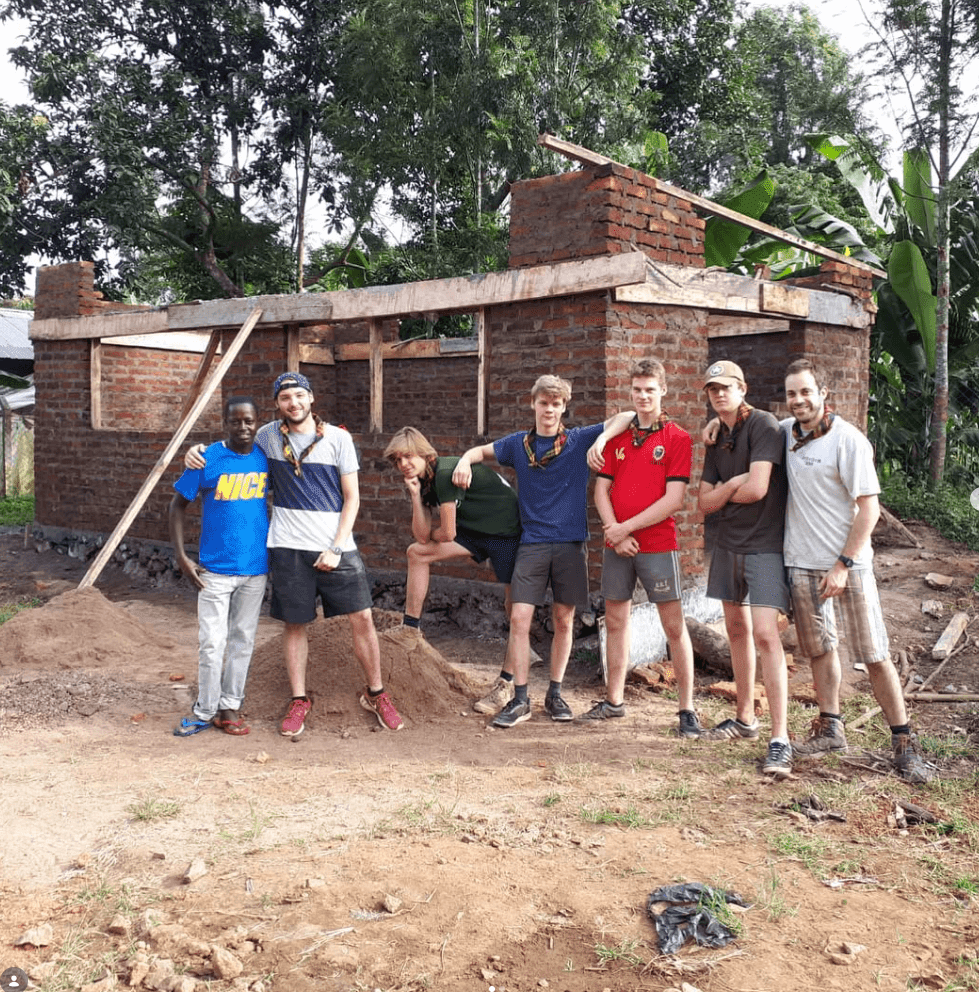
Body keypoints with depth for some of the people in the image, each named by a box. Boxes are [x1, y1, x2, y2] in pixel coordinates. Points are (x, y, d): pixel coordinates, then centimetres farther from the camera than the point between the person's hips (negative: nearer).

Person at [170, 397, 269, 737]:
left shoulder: (266, 458, 1)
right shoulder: (207, 459, -8)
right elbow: (178, 505, -1)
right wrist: (181, 557, -7)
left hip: (256, 569, 3)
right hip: (216, 569, -3)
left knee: (243, 640, 11)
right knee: (212, 643, -1)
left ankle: (230, 706, 23)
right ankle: (204, 711, 14)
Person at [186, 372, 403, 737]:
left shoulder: (337, 438, 0)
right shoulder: (267, 437, 4)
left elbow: (352, 497, 1)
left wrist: (337, 547, -8)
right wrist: (199, 451, 0)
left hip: (337, 546, -1)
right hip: (288, 546, 1)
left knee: (361, 617, -2)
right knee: (295, 623, 7)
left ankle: (376, 694, 16)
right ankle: (299, 701, 21)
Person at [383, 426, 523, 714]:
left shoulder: (445, 473, -21)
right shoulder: (424, 481, 6)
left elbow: (447, 533, -19)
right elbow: (422, 536, 1)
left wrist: (430, 533, 4)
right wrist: (415, 495, -8)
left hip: (509, 534, -10)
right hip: (477, 533, 10)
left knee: (516, 610, -7)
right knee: (417, 553, 9)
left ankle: (506, 685, 1)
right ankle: (412, 629, 17)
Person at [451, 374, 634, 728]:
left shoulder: (579, 440, 2)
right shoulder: (518, 443, 8)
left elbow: (627, 416, -3)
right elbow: (482, 450, 22)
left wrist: (601, 440, -20)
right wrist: (465, 461, -1)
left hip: (570, 543, 0)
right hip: (532, 543, 1)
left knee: (563, 621, 7)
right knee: (519, 618, -8)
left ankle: (555, 694, 21)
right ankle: (520, 699, 1)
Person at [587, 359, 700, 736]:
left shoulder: (677, 438, -4)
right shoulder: (617, 437, 10)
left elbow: (673, 498, -11)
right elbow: (601, 490, 7)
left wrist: (627, 527, -12)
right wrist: (615, 534, -8)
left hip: (658, 546, -5)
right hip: (617, 546, 5)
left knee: (674, 626, -1)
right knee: (615, 622, 11)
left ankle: (687, 709, 6)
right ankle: (614, 701, 24)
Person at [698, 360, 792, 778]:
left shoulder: (763, 425, -11)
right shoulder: (716, 438, 11)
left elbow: (756, 488, -21)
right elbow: (705, 501, 6)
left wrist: (723, 491, -3)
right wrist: (734, 485, -10)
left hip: (763, 545, -8)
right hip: (728, 544, 8)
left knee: (765, 635, -15)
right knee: (737, 630, 14)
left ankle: (780, 740, -13)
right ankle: (745, 719, 28)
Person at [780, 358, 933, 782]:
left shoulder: (848, 440, -11)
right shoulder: (786, 431, 6)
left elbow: (869, 508, -13)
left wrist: (843, 565, -17)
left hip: (848, 563, -5)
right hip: (802, 563, 5)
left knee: (874, 655, -4)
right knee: (819, 648, 14)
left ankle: (904, 744, 5)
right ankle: (830, 728, 27)